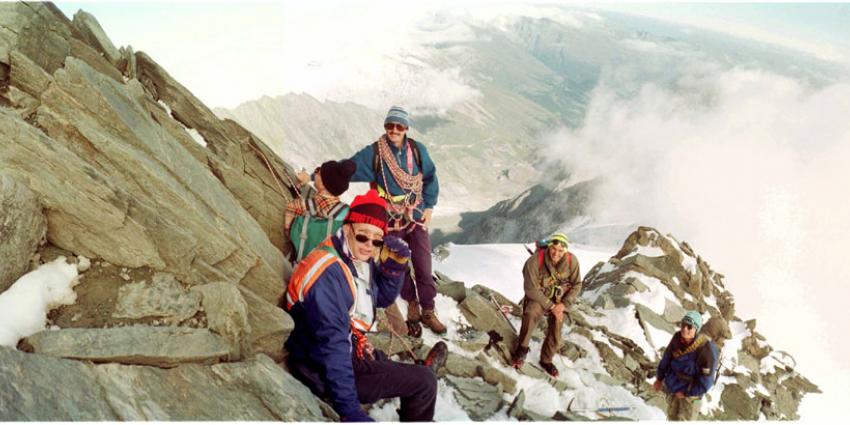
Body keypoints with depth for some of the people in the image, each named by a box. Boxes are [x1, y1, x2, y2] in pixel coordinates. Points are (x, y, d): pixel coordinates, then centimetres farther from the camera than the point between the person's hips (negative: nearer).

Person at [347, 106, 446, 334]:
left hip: (417, 217, 1)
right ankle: (411, 303, 29)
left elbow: (431, 178, 8)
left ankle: (428, 311, 16)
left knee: (423, 266, 1)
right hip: (390, 220, -1)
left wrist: (429, 207, 2)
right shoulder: (374, 153, -7)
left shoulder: (417, 150, -2)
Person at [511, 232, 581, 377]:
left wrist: (564, 304, -16)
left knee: (556, 332, 0)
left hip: (558, 300, 4)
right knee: (531, 314, -33)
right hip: (538, 296, -3)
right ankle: (522, 348, -13)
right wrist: (551, 306, -20)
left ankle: (546, 360, 27)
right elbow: (531, 289, -21)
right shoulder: (535, 261, -28)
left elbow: (576, 285, -4)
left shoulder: (572, 261, -19)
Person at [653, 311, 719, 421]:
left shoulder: (706, 350, -32)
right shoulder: (677, 337, -17)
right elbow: (667, 356, 2)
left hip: (691, 391, -5)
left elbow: (706, 381, -24)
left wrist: (686, 393, -14)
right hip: (673, 386, 5)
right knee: (672, 417, 22)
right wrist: (659, 378, 10)